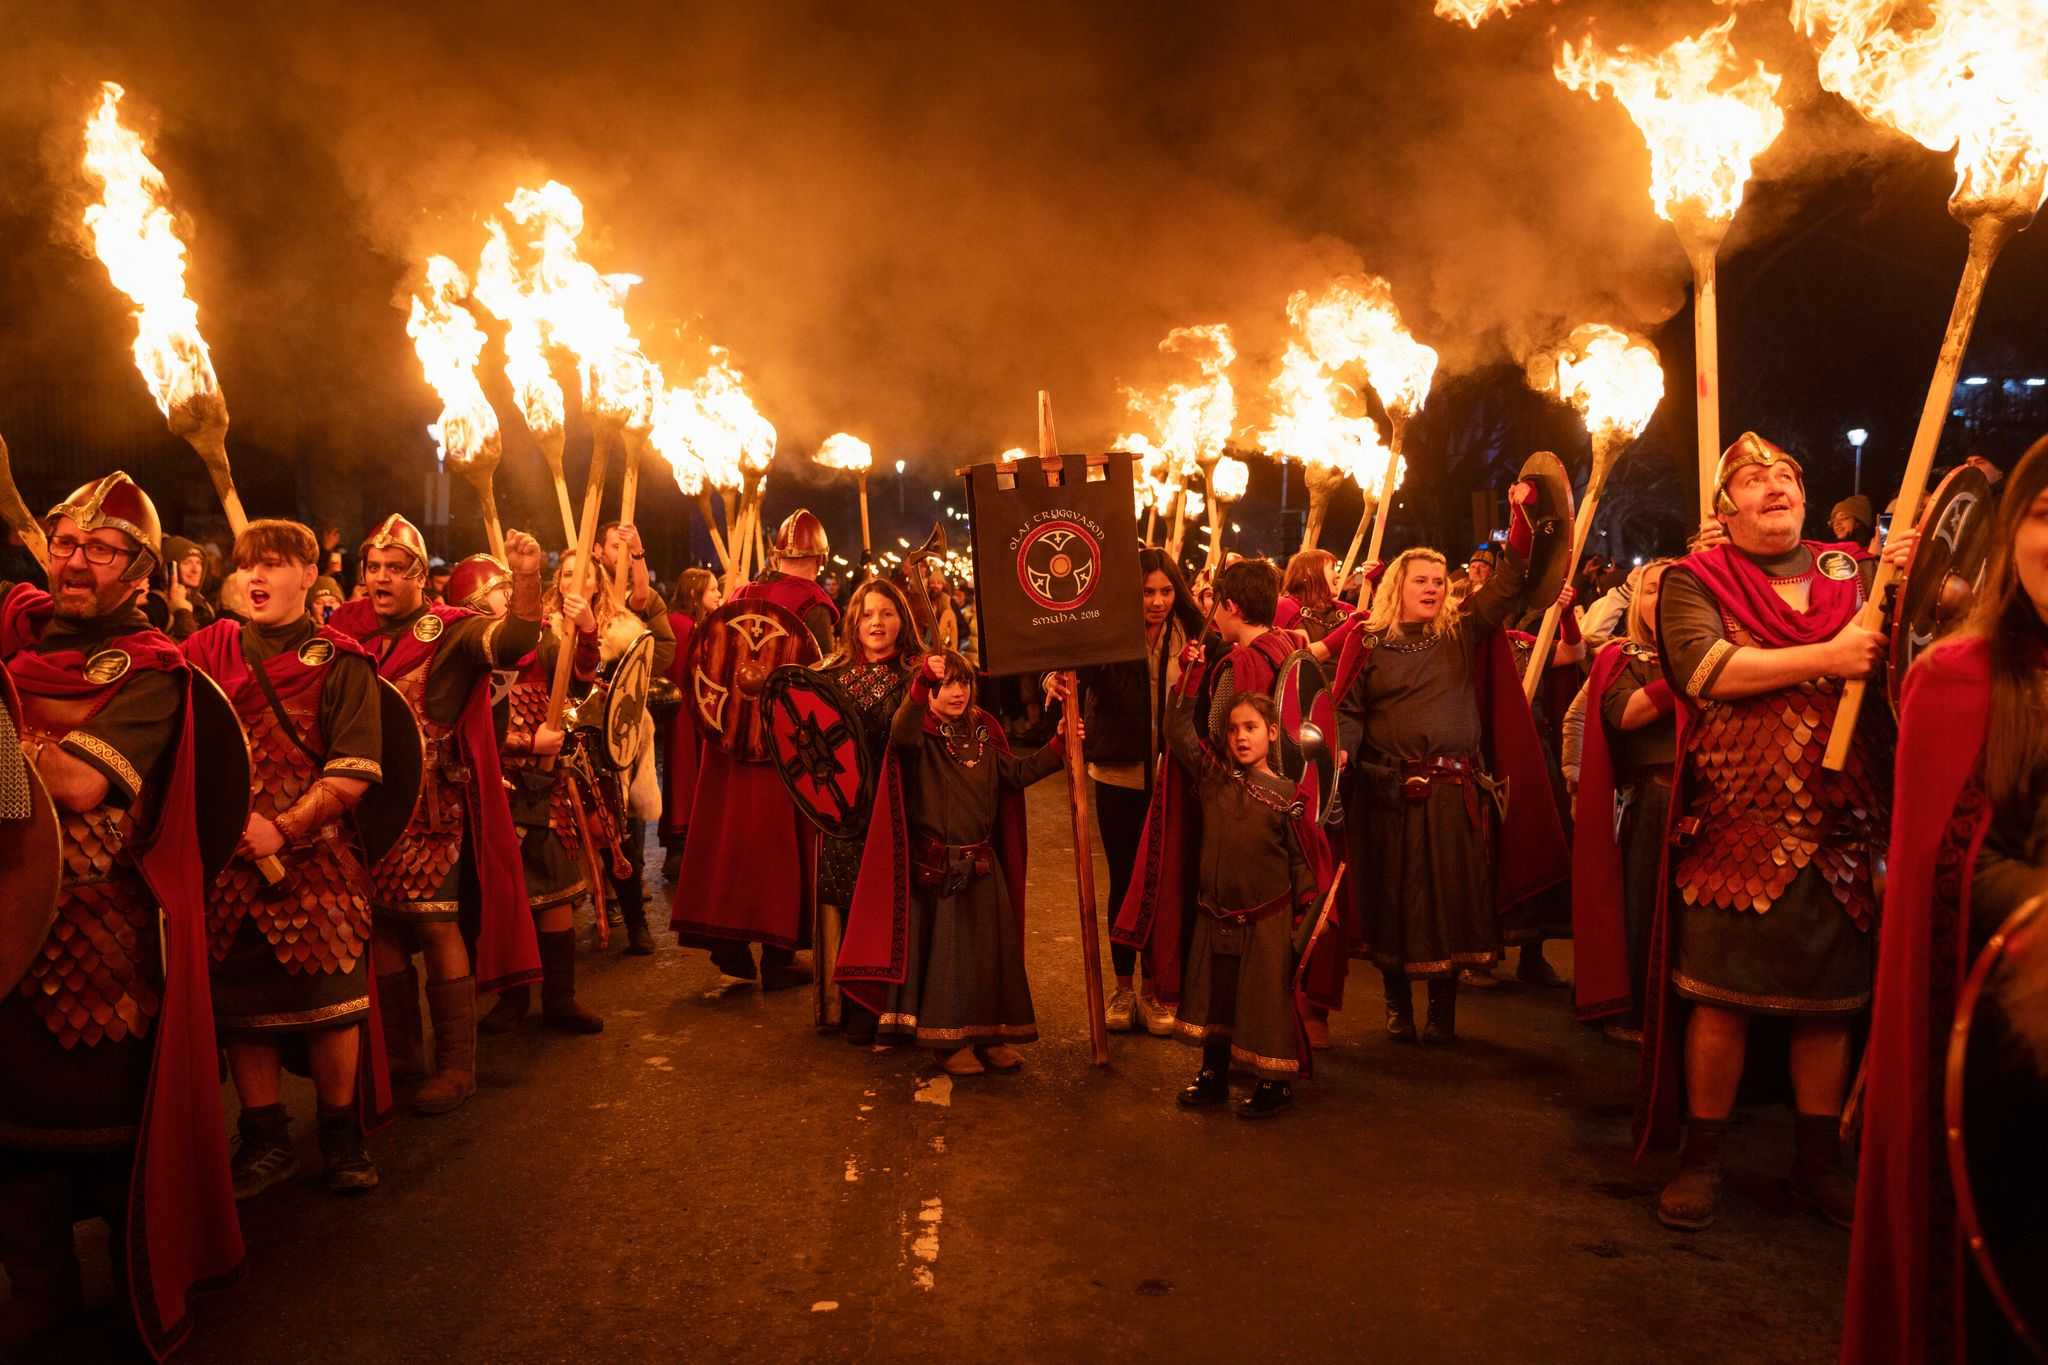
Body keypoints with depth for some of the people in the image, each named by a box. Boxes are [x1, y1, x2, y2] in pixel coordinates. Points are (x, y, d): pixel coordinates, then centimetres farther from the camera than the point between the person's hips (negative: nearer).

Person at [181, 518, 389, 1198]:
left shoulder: (340, 661, -3)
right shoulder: (209, 650, 9)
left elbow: (354, 772, -10)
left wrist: (282, 829, -17)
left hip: (313, 858, -3)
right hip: (227, 859, 3)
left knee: (330, 999, 2)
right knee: (239, 1002, 9)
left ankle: (342, 1135, 20)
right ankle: (265, 1139, 25)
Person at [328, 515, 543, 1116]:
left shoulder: (451, 630, -4)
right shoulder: (349, 631, 11)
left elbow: (512, 640, -25)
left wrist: (527, 578, -40)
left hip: (431, 807, -5)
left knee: (436, 925, -6)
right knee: (379, 925, 13)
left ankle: (457, 1065, 4)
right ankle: (398, 1052, 28)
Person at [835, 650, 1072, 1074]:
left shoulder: (983, 732, 7)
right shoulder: (920, 734, -10)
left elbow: (1017, 774, 10)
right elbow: (901, 732, -34)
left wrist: (1059, 745, -1)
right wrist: (922, 682, -49)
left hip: (982, 864, 5)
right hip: (935, 866, -5)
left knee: (992, 949, 10)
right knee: (944, 952, 2)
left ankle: (991, 1035, 24)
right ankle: (950, 1041, 15)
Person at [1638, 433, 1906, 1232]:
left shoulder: (1853, 572, 12)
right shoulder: (1693, 582, 0)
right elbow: (1707, 671, -16)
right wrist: (1829, 657, -16)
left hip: (1841, 832, 4)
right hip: (1737, 830, -3)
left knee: (1830, 1003, 10)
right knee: (1721, 1000, 1)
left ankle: (1817, 1162, 25)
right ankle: (1702, 1159, 16)